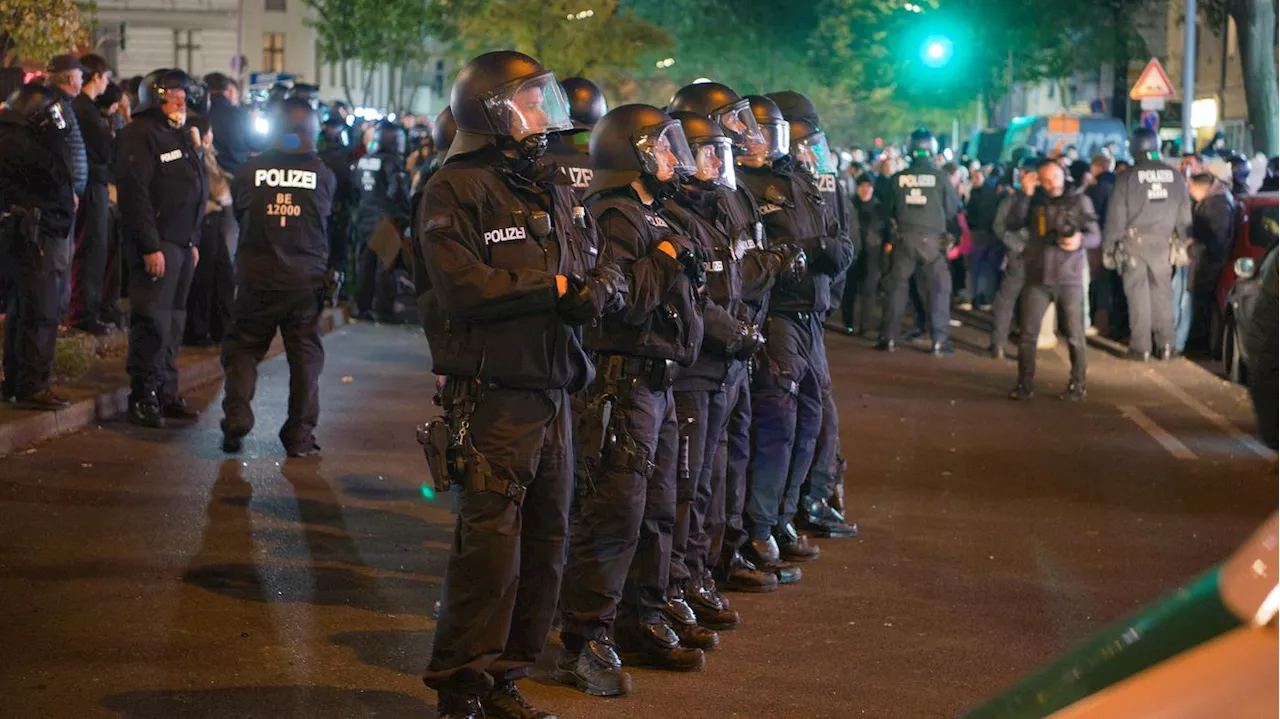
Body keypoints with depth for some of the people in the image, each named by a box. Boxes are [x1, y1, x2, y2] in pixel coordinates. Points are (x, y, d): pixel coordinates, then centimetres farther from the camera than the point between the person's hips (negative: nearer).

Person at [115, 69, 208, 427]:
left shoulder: (180, 135, 20)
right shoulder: (139, 136, -10)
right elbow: (135, 194, -18)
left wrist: (194, 240, 20)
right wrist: (150, 246, -22)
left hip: (183, 243, 9)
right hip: (157, 245, -9)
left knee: (174, 322, 10)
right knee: (153, 322, -10)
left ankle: (166, 393, 15)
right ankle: (143, 397, -4)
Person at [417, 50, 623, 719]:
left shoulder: (552, 191, 18)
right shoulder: (456, 188, -7)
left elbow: (603, 273, 12)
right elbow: (463, 287, -19)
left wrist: (598, 290, -12)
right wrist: (554, 288, -12)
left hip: (552, 390, 8)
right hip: (494, 393, -8)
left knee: (544, 542, 11)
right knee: (490, 544, -9)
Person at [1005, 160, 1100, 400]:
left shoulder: (1080, 201, 4)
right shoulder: (1034, 201, 7)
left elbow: (1095, 237, 1)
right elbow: (1013, 224, -7)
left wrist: (1080, 240, -21)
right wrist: (1025, 194, -14)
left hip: (1070, 279, -1)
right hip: (1037, 279, 1)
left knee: (1075, 337, 1)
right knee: (1028, 335, 0)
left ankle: (1077, 385, 12)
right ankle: (1025, 384, 9)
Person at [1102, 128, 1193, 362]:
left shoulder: (1127, 178, -7)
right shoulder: (1175, 177, 3)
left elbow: (1116, 216, -6)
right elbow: (1184, 214, 8)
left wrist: (1108, 246, 1)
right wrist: (1185, 241, 17)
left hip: (1134, 242, -3)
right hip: (1163, 241, 3)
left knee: (1138, 293, 1)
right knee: (1162, 292, 10)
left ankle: (1141, 347, 1)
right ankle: (1165, 345, 9)